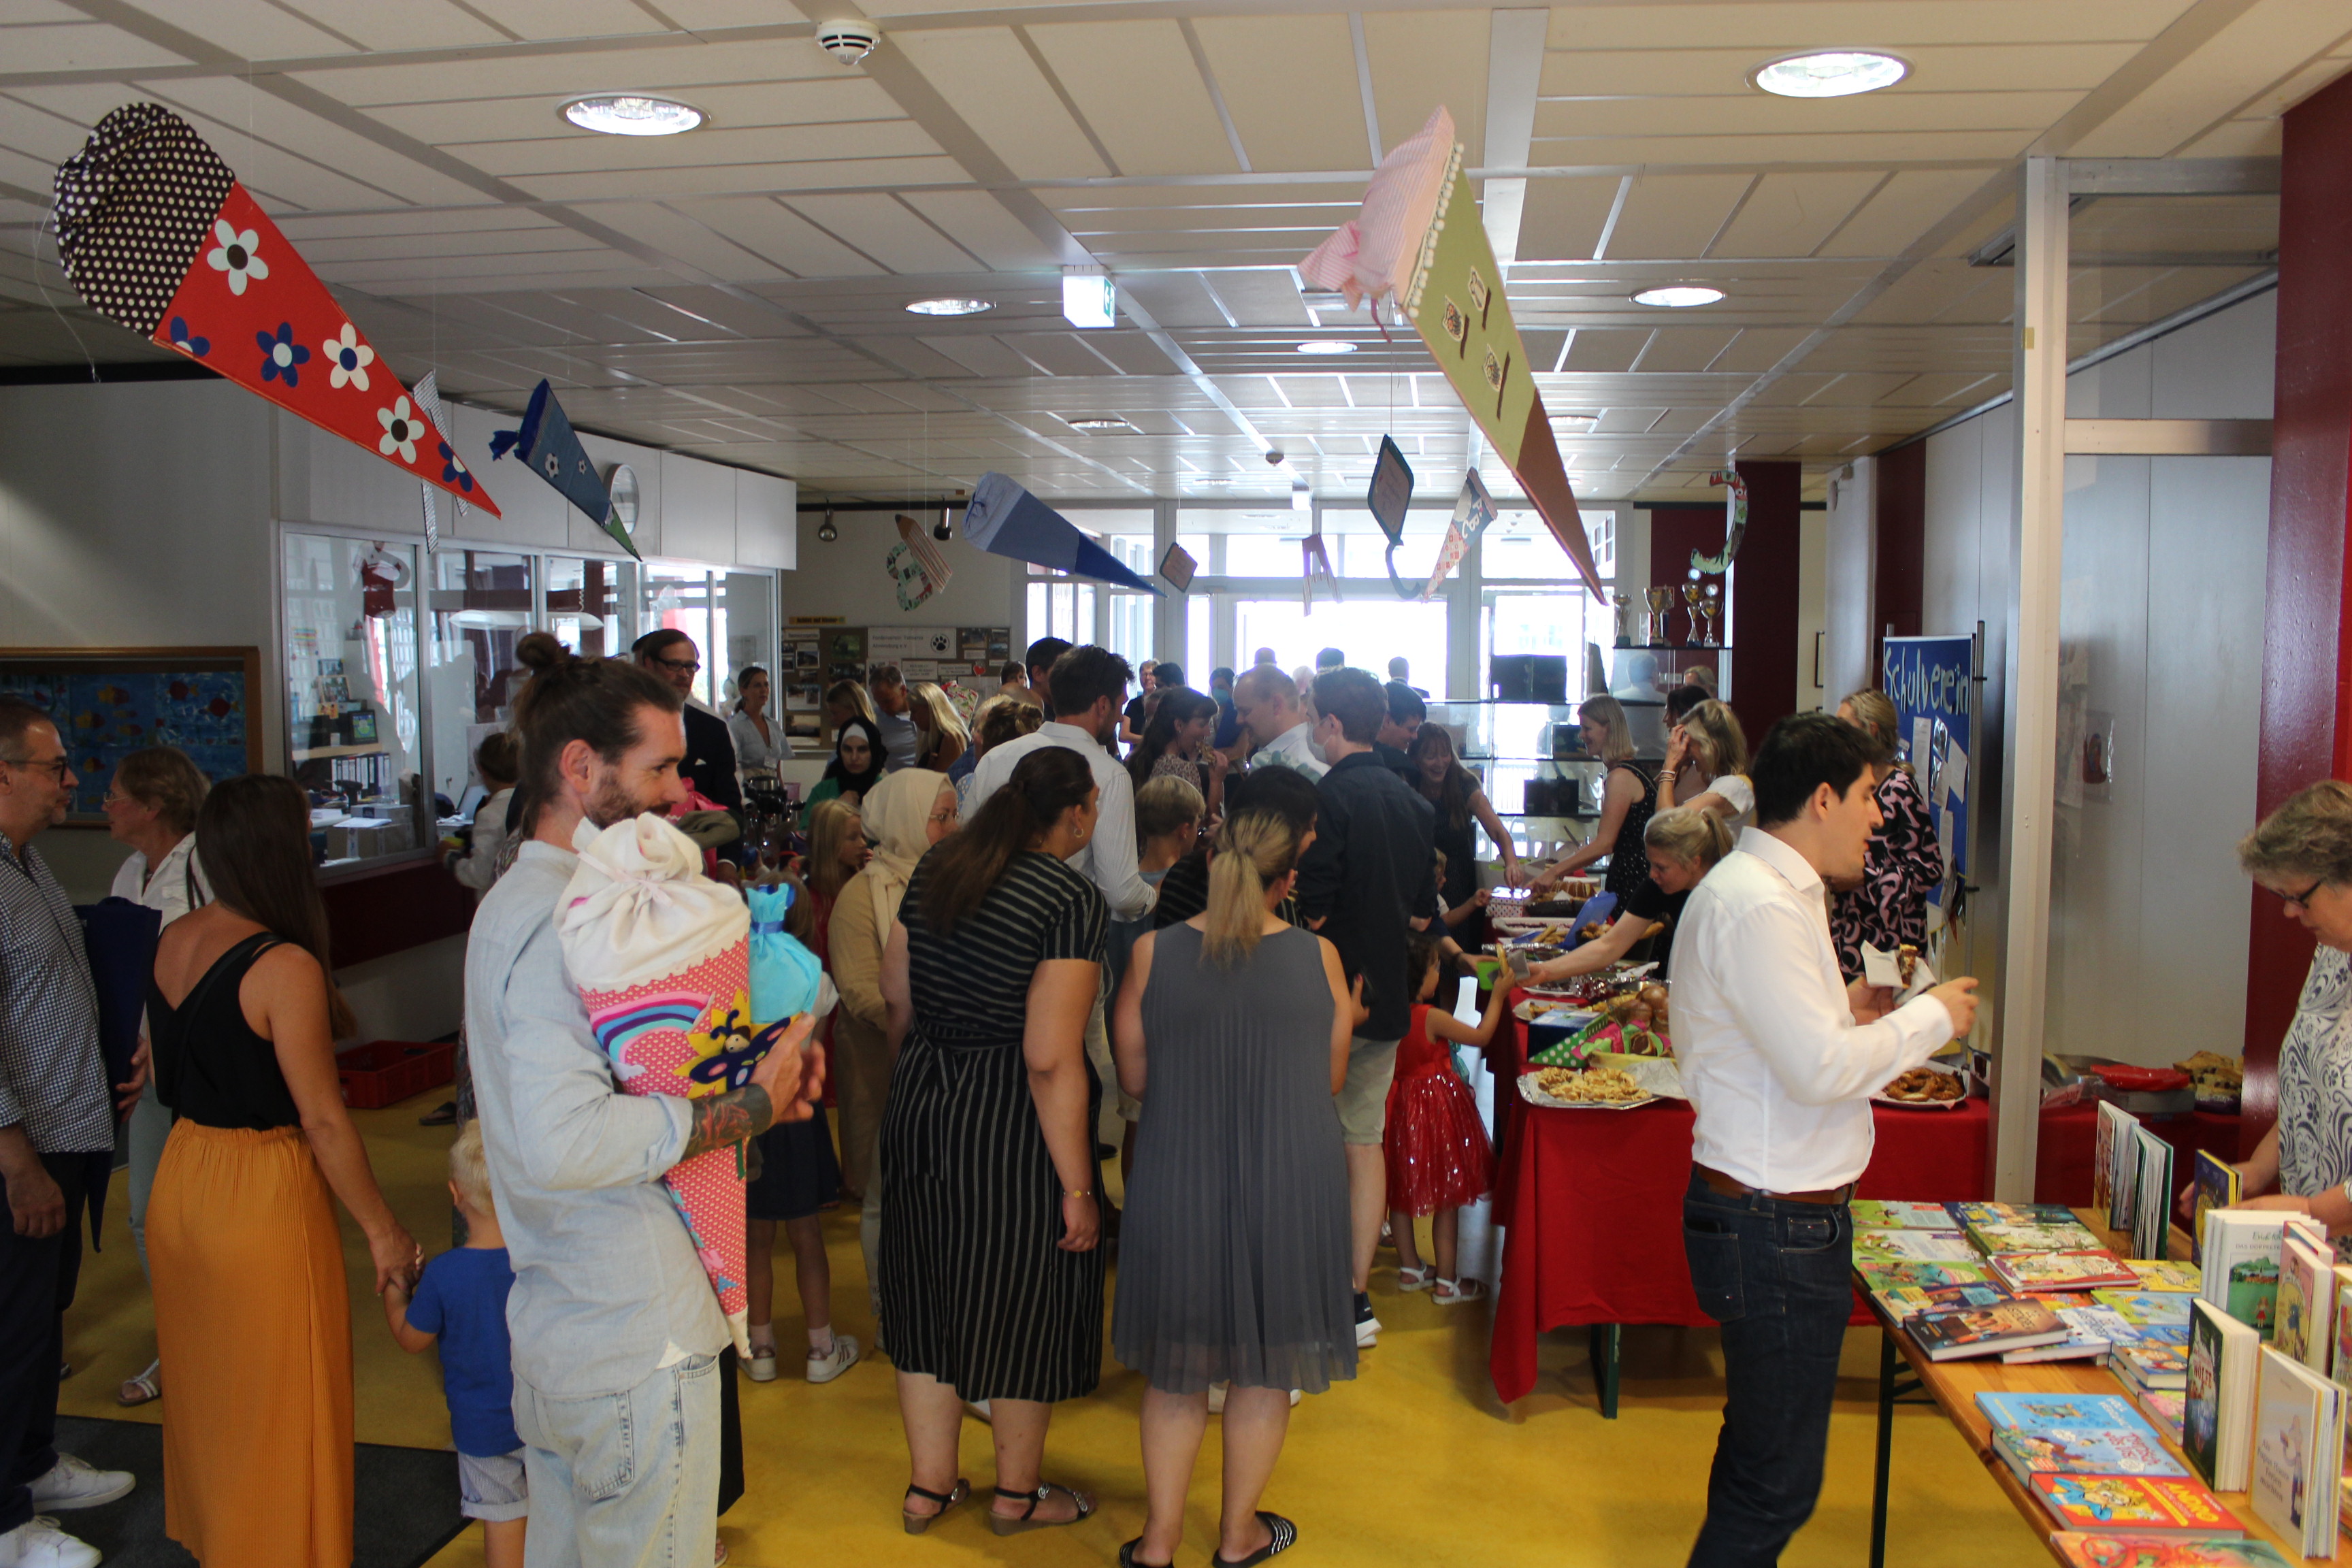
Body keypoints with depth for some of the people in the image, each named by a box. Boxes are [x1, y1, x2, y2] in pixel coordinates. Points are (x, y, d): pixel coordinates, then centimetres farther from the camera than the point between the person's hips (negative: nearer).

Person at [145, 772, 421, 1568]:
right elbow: (324, 1122, -20)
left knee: (207, 1380, 26)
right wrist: (384, 1231, -11)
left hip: (181, 1180, 8)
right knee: (279, 1403, 9)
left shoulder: (171, 941, 1)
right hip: (263, 1198, -8)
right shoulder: (285, 967, -23)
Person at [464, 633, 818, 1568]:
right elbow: (564, 1140, -33)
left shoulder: (517, 899, 13)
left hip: (552, 1324, 10)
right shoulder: (560, 920, -21)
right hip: (634, 1347, -10)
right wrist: (750, 1109, -23)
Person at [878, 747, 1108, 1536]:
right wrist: (1077, 1187, -17)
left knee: (932, 1290, 19)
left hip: (920, 1105, 7)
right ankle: (1018, 1493, 31)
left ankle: (929, 1484, 34)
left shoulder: (937, 868, 3)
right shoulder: (1072, 898, -18)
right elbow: (1051, 1060, -23)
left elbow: (895, 992, 10)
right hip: (1011, 1120, -6)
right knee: (1022, 1296, 12)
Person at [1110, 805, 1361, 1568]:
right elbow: (1331, 1078, 3)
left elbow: (1134, 1078, 1)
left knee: (1177, 1359, 17)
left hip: (1179, 1184, 0)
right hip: (1291, 1186, 0)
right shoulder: (1318, 956, -7)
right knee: (1266, 1360, 17)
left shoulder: (1153, 953, -8)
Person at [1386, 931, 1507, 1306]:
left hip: (1399, 1104, 7)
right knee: (1447, 1198, 5)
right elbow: (1480, 1036, -10)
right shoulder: (1432, 1017, -21)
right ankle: (1447, 1282, 12)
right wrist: (1497, 996, 1)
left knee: (1401, 1192, 17)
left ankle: (1410, 1268, 30)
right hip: (1437, 1103, -6)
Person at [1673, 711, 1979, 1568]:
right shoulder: (1758, 905, -21)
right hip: (1776, 1228, -11)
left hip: (1775, 1214, 11)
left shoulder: (1765, 888, 13)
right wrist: (1929, 1018, -10)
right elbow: (1821, 1070, -24)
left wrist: (1841, 1010, 10)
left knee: (1758, 1458, 23)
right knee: (1776, 1486, 0)